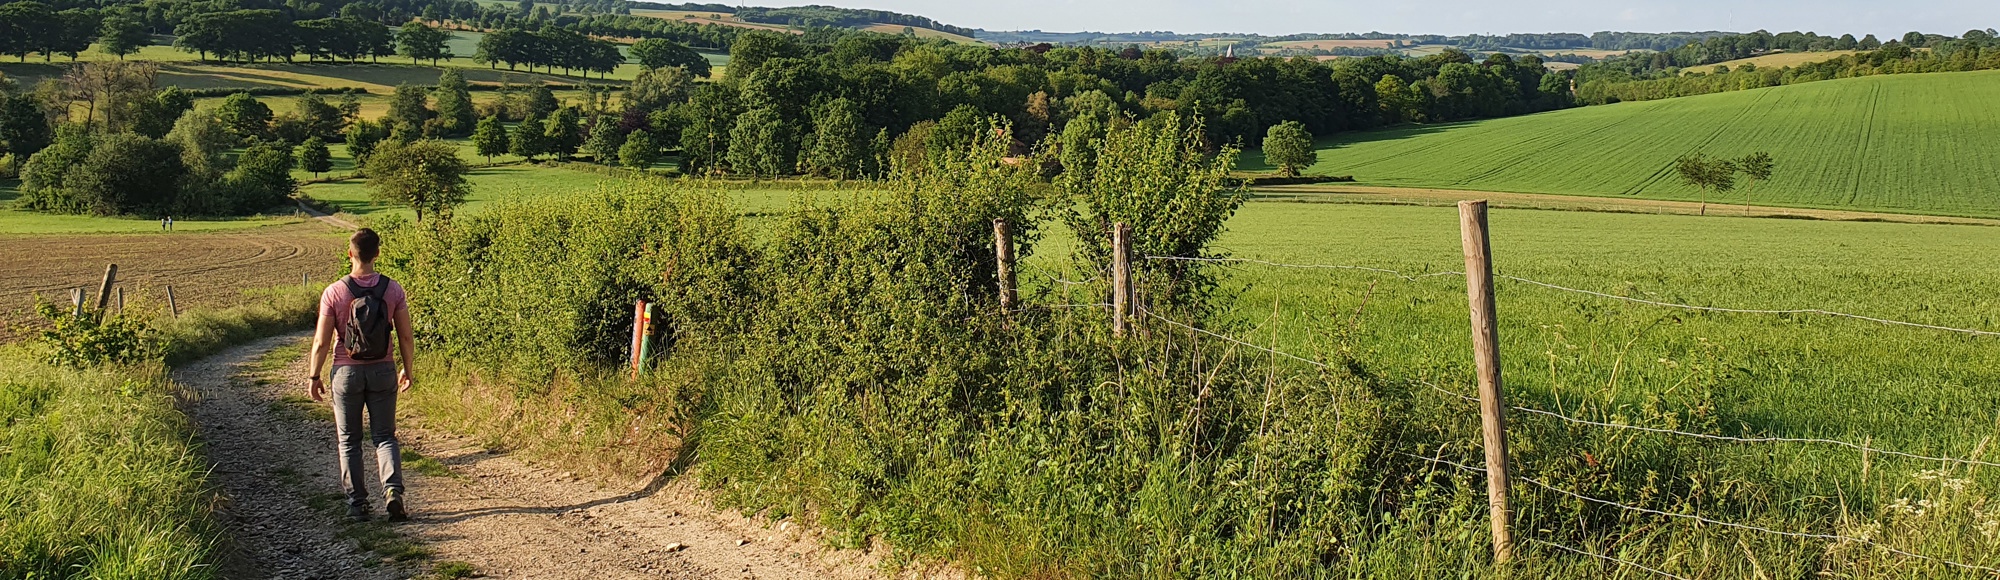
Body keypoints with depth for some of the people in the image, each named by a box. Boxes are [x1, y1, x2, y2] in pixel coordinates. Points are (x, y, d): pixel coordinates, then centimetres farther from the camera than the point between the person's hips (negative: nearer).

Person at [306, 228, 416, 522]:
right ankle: (393, 490, -11)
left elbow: (321, 343, -8)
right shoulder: (393, 290, -5)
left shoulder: (333, 293, -10)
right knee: (384, 436, 10)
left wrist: (313, 377, 5)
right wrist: (408, 369, 14)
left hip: (347, 372, -1)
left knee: (349, 441, 11)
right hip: (383, 371, 1)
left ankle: (357, 504, 13)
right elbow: (406, 337, -1)